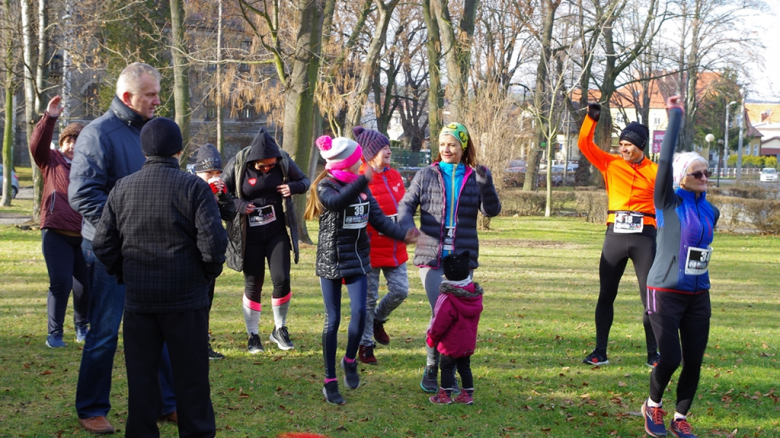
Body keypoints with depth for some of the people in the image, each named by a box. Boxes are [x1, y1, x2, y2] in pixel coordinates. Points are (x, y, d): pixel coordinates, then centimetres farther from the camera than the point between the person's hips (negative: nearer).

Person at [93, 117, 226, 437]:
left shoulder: (122, 189, 3)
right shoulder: (193, 188, -8)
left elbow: (102, 243, 3)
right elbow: (213, 241, -15)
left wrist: (124, 275, 15)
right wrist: (208, 273, 2)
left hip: (138, 299, 3)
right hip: (186, 297, -3)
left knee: (141, 375, 10)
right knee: (191, 374, 7)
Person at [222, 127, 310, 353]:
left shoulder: (283, 161, -8)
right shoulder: (237, 165, -13)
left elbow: (304, 180, 6)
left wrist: (293, 187, -17)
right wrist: (238, 205, -22)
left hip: (278, 232, 1)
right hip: (249, 235, -1)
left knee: (281, 279, -5)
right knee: (253, 284, 5)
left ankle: (280, 330, 17)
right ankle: (253, 336, 19)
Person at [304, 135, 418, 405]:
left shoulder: (360, 185, 7)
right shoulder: (325, 186, -10)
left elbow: (377, 217, 4)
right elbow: (336, 202, -33)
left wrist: (401, 234, -11)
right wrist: (362, 180, -43)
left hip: (358, 260, 4)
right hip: (331, 260, -4)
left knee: (359, 311, -12)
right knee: (333, 320, -1)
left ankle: (350, 361, 14)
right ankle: (330, 382, 9)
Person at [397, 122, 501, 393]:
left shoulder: (474, 178, 6)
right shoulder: (426, 176, 5)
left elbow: (491, 210, -3)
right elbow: (406, 204, 3)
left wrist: (486, 186, -21)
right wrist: (405, 224, -19)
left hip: (462, 258, 2)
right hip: (431, 256, -2)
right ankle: (431, 368, 5)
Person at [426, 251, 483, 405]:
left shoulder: (448, 299, -24)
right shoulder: (475, 295, -3)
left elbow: (440, 323, -19)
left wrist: (431, 338, -3)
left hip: (451, 344, -6)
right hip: (468, 343, 6)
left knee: (447, 367, 5)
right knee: (464, 367, 15)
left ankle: (445, 396, 10)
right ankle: (467, 395, 19)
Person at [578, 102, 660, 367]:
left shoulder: (655, 172, 2)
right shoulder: (610, 164, 7)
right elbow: (585, 145, 2)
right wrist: (591, 118, -11)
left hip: (644, 236, -2)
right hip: (615, 234, 2)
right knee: (606, 295, 5)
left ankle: (653, 354, 10)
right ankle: (600, 352, 12)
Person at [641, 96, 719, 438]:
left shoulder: (710, 211, 6)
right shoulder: (669, 204, -9)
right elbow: (665, 160, -20)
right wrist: (675, 116, -17)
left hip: (698, 295, 5)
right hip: (666, 294, -5)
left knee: (694, 362, 4)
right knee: (670, 359, -9)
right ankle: (653, 406, 19)